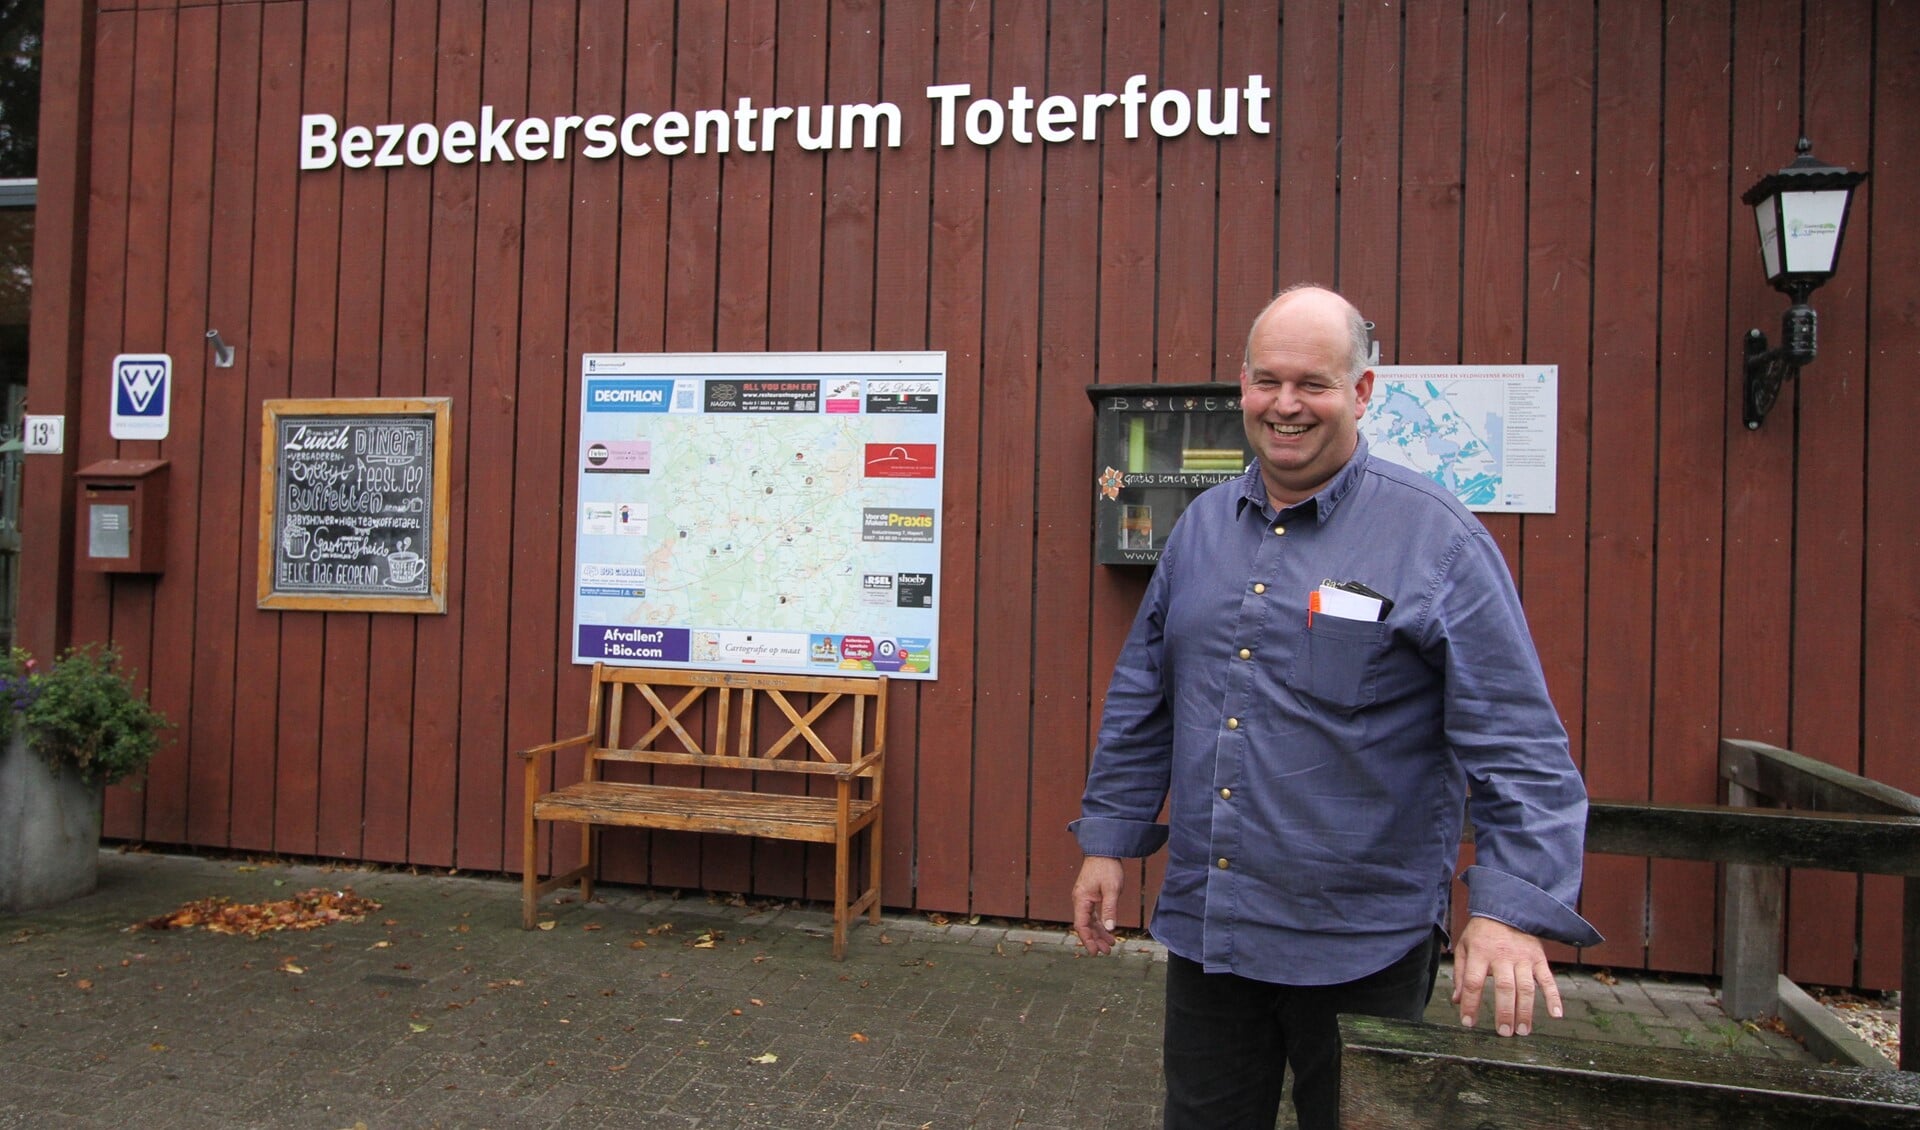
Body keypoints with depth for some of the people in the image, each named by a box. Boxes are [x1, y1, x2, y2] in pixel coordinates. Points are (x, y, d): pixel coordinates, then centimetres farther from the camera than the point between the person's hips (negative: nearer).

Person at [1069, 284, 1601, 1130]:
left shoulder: (1437, 539, -10)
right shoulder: (1202, 527, 5)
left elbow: (1517, 744, -13)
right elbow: (1142, 701, 12)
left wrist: (1513, 909, -22)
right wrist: (1109, 838, 11)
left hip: (1362, 943, -4)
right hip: (1204, 925, 5)